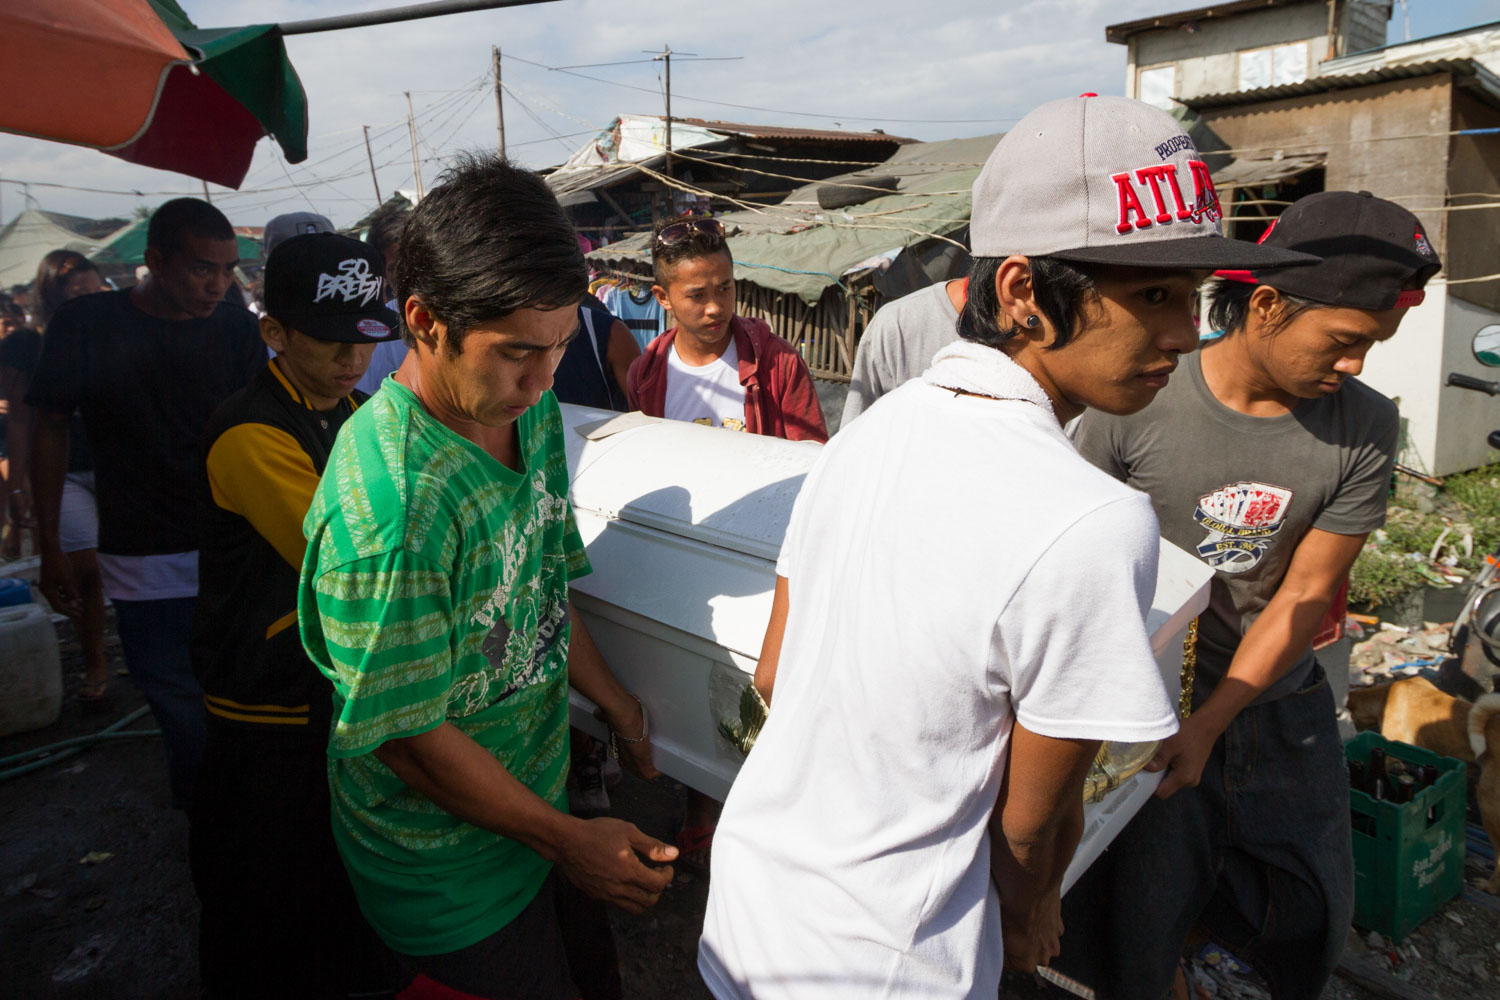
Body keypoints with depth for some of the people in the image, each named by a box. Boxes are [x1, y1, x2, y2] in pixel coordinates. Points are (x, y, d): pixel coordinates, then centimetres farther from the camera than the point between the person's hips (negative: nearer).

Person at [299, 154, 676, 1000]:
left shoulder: (531, 410, -6)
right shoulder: (387, 502, -32)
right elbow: (405, 733, -23)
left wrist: (614, 702, 10)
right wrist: (566, 840, -16)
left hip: (541, 797, 7)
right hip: (455, 866, -7)